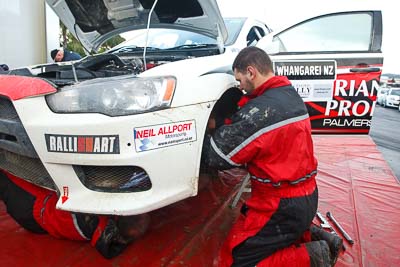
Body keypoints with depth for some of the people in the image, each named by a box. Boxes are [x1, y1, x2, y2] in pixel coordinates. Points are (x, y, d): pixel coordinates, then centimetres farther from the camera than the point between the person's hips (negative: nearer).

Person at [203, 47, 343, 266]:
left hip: (283, 205, -9)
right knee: (246, 217, 28)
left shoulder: (260, 111, -25)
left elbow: (216, 156, -17)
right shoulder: (291, 94, 5)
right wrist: (220, 128, 3)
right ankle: (312, 236, 19)